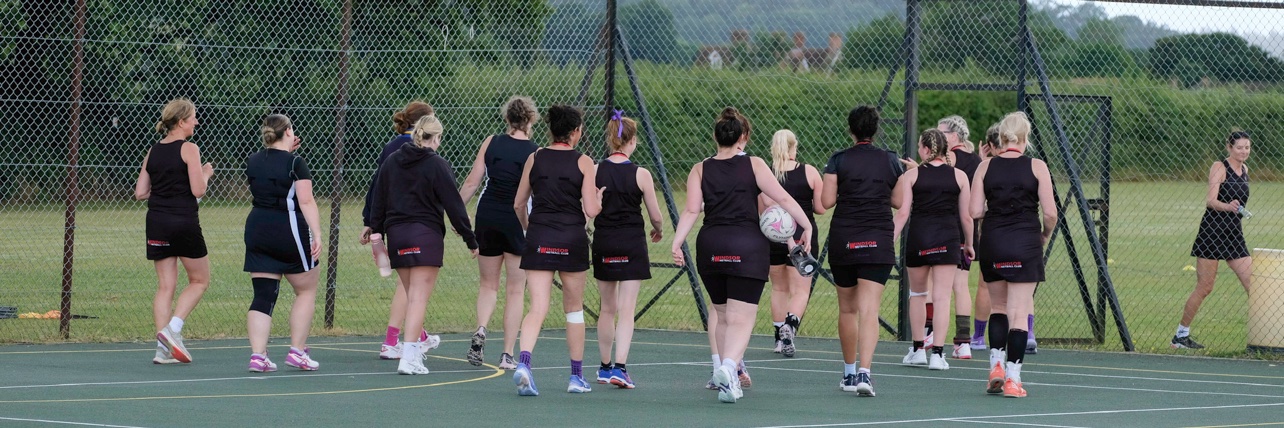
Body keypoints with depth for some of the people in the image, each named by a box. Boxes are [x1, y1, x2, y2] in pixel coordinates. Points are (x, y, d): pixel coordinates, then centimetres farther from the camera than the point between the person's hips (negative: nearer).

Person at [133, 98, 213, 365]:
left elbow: (140, 193, 9)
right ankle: (173, 328, -8)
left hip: (157, 223, 5)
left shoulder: (153, 152, 10)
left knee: (165, 286, 7)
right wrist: (206, 174, 7)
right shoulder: (189, 149, -8)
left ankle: (164, 348, 0)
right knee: (199, 281, 10)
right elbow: (198, 190, -13)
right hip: (184, 221, -5)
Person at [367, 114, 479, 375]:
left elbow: (378, 200, 12)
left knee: (411, 295, 18)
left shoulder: (392, 161, 9)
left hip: (396, 235, 5)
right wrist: (471, 240, 0)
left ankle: (417, 346, 28)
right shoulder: (437, 165, -7)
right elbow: (453, 205, -7)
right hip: (426, 235, -5)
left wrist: (376, 232, 19)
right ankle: (409, 358, -16)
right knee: (419, 298, -7)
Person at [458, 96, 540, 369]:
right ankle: (508, 354, 5)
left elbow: (472, 181, -2)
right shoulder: (536, 153, -6)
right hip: (518, 221, -2)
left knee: (488, 285, 16)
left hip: (487, 216, 2)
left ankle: (481, 328, -12)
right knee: (515, 290, 8)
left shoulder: (491, 143, -1)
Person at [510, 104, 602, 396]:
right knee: (574, 309, 14)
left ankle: (523, 363, -28)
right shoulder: (583, 162, -4)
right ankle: (576, 376, 20)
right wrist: (599, 199, 15)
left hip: (538, 239, 2)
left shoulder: (535, 158, 4)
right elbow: (591, 210, -8)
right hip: (572, 239, -2)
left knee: (538, 308, -4)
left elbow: (518, 204, 11)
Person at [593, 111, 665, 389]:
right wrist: (659, 230, 19)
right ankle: (620, 367, -15)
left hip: (603, 241, 3)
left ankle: (605, 367, 24)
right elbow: (655, 215, -2)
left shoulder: (595, 172, -3)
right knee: (626, 310, -3)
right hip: (632, 243, -3)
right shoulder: (640, 175, -9)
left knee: (607, 309, 16)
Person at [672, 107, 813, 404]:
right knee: (741, 319, -5)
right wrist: (806, 226, 4)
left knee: (722, 315, 20)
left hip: (710, 246, 3)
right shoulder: (754, 166, 2)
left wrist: (677, 243, -7)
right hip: (748, 246, -3)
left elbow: (691, 210, -4)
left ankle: (727, 374, 24)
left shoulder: (700, 171, 6)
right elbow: (782, 197, -3)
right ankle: (729, 366, -29)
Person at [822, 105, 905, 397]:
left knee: (847, 309, 15)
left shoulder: (839, 160, -3)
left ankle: (849, 373, 25)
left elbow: (827, 201, -6)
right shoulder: (890, 161, 2)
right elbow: (898, 202, 9)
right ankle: (864, 372, -23)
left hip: (842, 241, 0)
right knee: (869, 310, -7)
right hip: (878, 241, 0)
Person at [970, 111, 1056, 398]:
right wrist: (1045, 235, 12)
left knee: (998, 307, 20)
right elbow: (1050, 212, -7)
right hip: (1025, 245, -2)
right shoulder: (1036, 168, -5)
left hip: (992, 244, 2)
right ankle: (1012, 378, -4)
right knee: (1019, 313, 0)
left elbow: (975, 211, -3)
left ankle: (996, 364, 8)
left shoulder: (986, 167, 1)